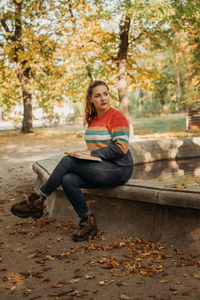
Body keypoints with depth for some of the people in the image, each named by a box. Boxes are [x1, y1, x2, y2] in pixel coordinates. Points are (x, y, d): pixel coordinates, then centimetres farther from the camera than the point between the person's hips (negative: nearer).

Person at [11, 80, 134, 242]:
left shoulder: (117, 116, -8)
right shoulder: (92, 119, 16)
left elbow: (120, 148, -16)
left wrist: (92, 153, -15)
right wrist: (84, 153, 4)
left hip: (119, 169, -7)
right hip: (101, 168, 7)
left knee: (67, 161, -19)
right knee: (68, 180, -20)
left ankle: (38, 200, -7)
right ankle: (88, 222, -9)